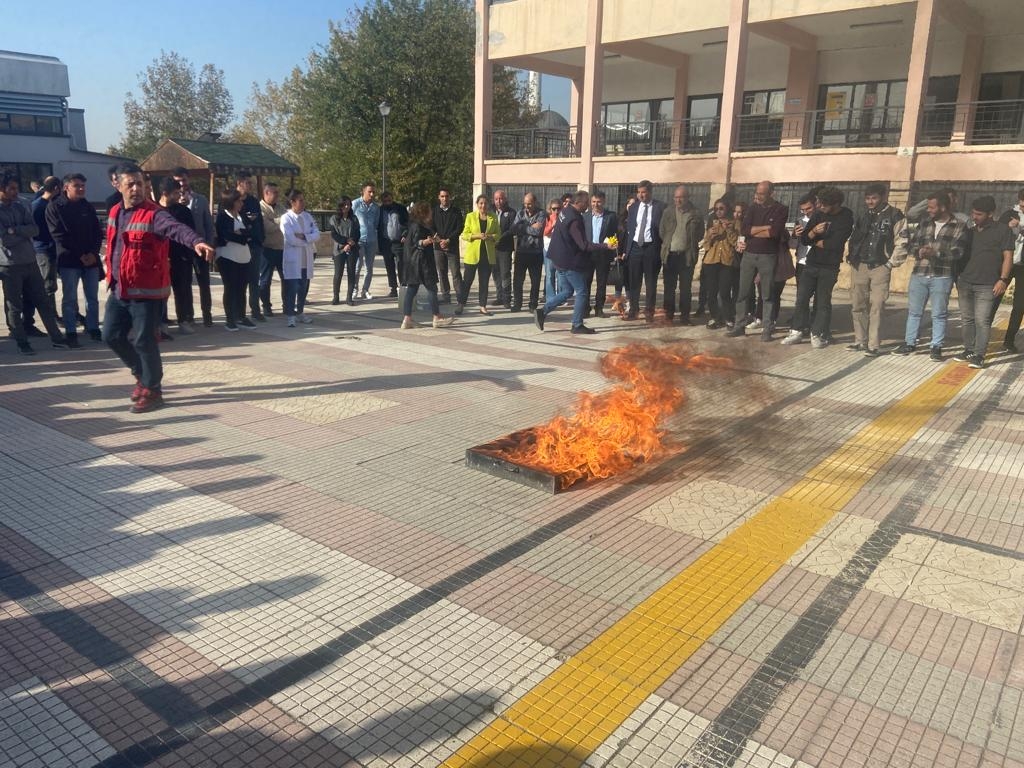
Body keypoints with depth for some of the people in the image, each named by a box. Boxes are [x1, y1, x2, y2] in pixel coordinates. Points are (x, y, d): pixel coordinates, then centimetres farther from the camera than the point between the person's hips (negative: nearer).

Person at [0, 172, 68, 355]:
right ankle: (22, 342, 13)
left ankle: (56, 337, 15)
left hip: (30, 262, 5)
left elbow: (34, 230, -2)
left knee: (43, 302, 8)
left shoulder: (19, 207, 8)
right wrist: (24, 232, -4)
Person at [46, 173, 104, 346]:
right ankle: (71, 333, 6)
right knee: (70, 299, 0)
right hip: (69, 260, -4)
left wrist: (93, 252, -7)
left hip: (91, 258, 4)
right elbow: (58, 235, -7)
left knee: (92, 297, 8)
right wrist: (80, 255, -12)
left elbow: (97, 232, 9)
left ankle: (94, 329, 17)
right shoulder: (55, 206, -1)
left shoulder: (88, 206, 12)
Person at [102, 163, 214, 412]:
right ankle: (142, 373, 33)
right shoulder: (115, 213, 9)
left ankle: (151, 389, 12)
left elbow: (176, 228, -36)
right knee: (112, 335, 12)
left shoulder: (154, 214, -15)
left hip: (146, 291, -7)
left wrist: (196, 242, -55)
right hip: (119, 290, 7)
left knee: (143, 340, -4)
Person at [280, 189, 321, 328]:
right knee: (291, 288, -5)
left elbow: (317, 234, 0)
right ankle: (290, 316, -1)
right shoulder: (286, 218, -7)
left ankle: (300, 312, 25)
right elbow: (291, 239, -17)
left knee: (303, 288, 12)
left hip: (306, 259, 5)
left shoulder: (307, 216, 9)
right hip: (292, 259, -5)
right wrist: (309, 240, -8)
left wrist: (304, 236, -17)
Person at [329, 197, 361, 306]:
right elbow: (333, 235, -2)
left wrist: (350, 244, -11)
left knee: (352, 273, 0)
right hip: (339, 249, -1)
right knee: (338, 274, -2)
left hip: (352, 250, 2)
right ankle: (336, 297, 7)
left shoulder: (354, 219, 10)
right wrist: (347, 240, -11)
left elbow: (357, 234, 5)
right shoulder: (334, 219, 5)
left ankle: (349, 297, 5)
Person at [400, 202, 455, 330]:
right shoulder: (417, 226, -14)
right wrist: (425, 241, -38)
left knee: (411, 289, 6)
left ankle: (407, 319, 4)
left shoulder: (413, 225, 17)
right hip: (421, 262, -10)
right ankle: (437, 318, 3)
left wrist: (433, 240, 39)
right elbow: (416, 242, -19)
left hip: (413, 263, 10)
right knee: (431, 288, -3)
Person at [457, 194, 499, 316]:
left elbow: (498, 234, 9)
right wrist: (476, 236, -17)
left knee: (485, 281, 7)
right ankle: (461, 304, 10)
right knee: (467, 280, 1)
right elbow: (464, 234, -1)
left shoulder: (493, 217, 7)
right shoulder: (470, 216, 1)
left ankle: (483, 306, 14)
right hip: (472, 254, -2)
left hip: (488, 254, 2)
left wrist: (491, 236, -12)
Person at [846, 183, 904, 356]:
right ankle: (860, 341, 15)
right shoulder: (864, 215, 14)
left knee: (876, 307, -7)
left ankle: (873, 345, -6)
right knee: (858, 305, 6)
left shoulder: (894, 215, -2)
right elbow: (854, 238, 19)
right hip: (860, 266, 5)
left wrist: (892, 261, -8)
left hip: (881, 267, -5)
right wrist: (852, 257, 8)